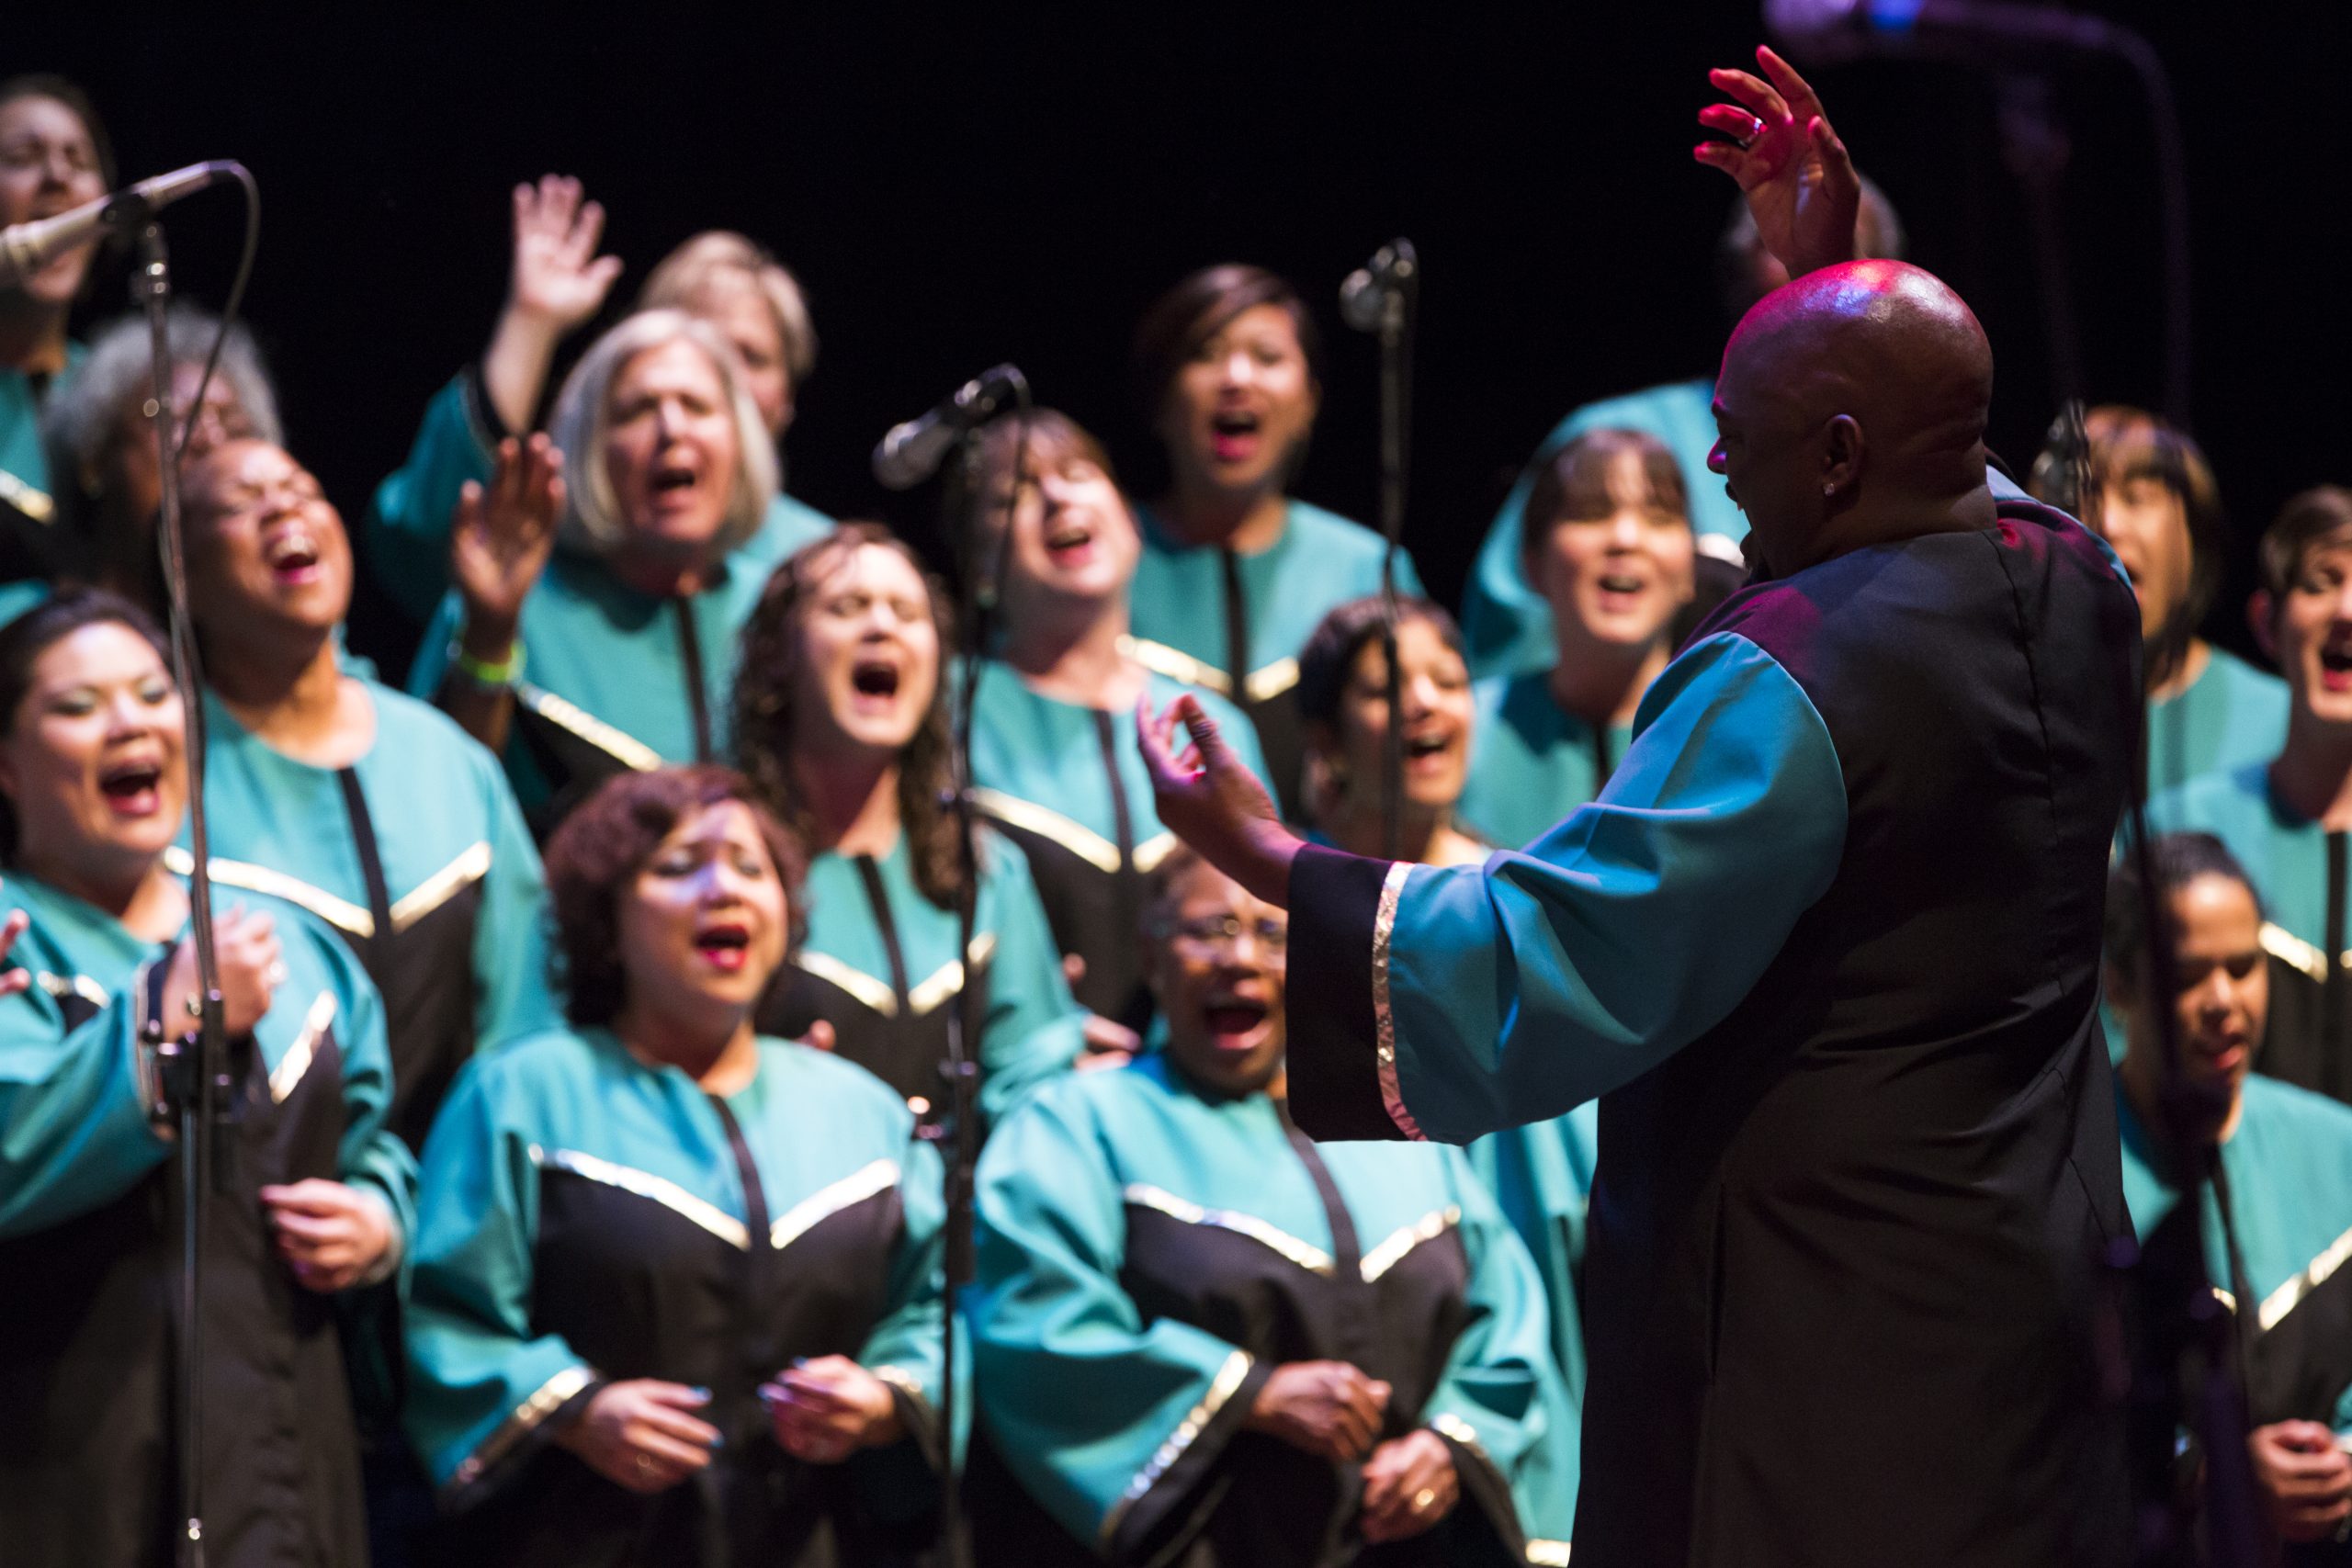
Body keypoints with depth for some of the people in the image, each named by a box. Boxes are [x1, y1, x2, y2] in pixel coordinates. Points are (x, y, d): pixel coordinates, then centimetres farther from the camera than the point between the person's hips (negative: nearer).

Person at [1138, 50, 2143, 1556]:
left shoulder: (1785, 691, -24)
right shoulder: (2082, 584, -1)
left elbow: (1544, 972, -24)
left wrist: (1268, 858, -18)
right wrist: (1823, 267, 26)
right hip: (2034, 1266, 8)